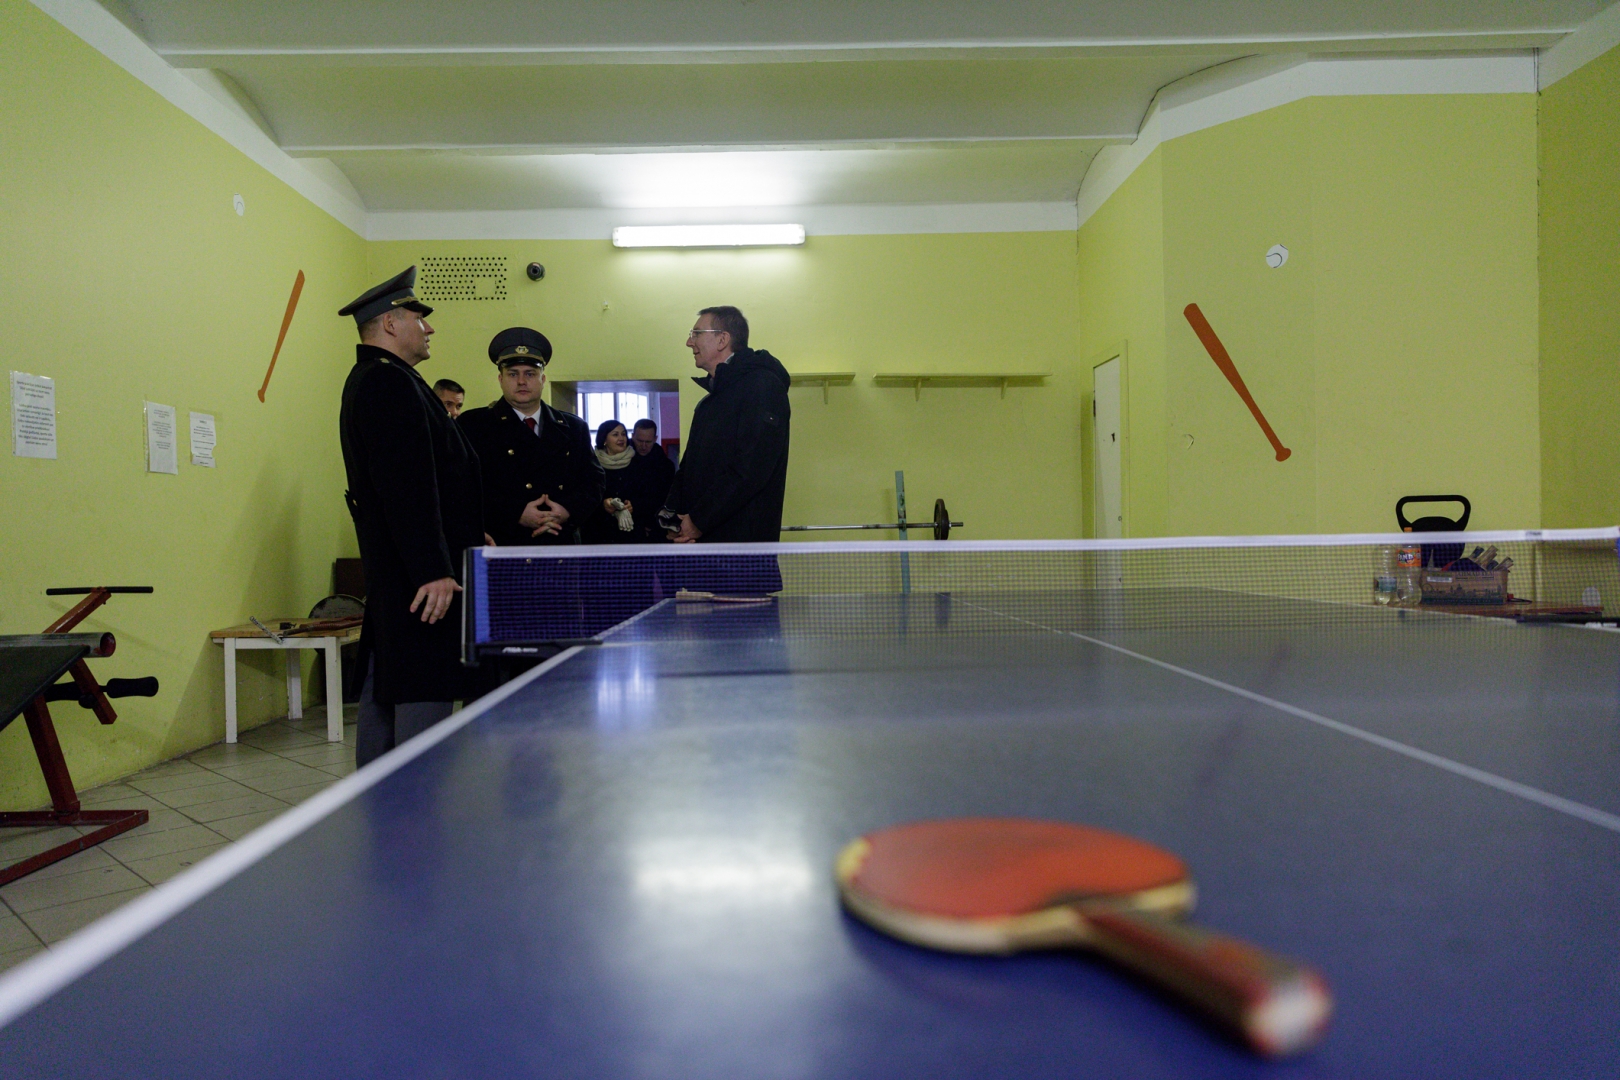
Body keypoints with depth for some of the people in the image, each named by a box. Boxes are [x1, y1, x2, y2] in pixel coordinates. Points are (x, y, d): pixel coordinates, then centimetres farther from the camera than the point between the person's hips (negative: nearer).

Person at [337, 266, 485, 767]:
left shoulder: (373, 380, 20)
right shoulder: (389, 384, -15)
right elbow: (407, 489, -23)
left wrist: (466, 534, 26)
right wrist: (432, 570, -26)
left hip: (392, 573, 11)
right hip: (421, 574, -11)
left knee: (384, 689, 16)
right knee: (425, 692, -8)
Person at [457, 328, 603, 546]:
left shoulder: (574, 427, 12)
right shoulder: (473, 424, 2)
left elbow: (593, 481, 8)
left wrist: (569, 510, -11)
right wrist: (516, 513, -18)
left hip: (562, 547, 3)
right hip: (502, 547, -3)